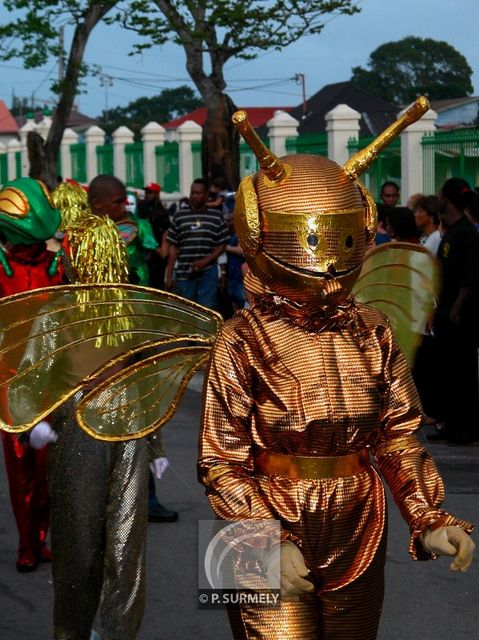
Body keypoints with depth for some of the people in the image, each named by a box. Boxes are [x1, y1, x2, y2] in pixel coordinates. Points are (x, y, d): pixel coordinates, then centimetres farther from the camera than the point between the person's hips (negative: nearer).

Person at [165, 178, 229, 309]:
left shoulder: (217, 216, 4)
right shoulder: (179, 216, 5)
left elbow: (222, 245, 3)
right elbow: (173, 247, 5)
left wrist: (205, 261, -12)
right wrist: (169, 274, 0)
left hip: (208, 273, -1)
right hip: (184, 273, 1)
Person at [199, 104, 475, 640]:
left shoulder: (372, 335, 0)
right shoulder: (241, 343, -11)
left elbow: (399, 441, 6)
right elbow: (221, 462, -10)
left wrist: (429, 520, -7)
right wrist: (268, 544, -21)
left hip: (359, 544, 4)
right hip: (272, 547, -4)